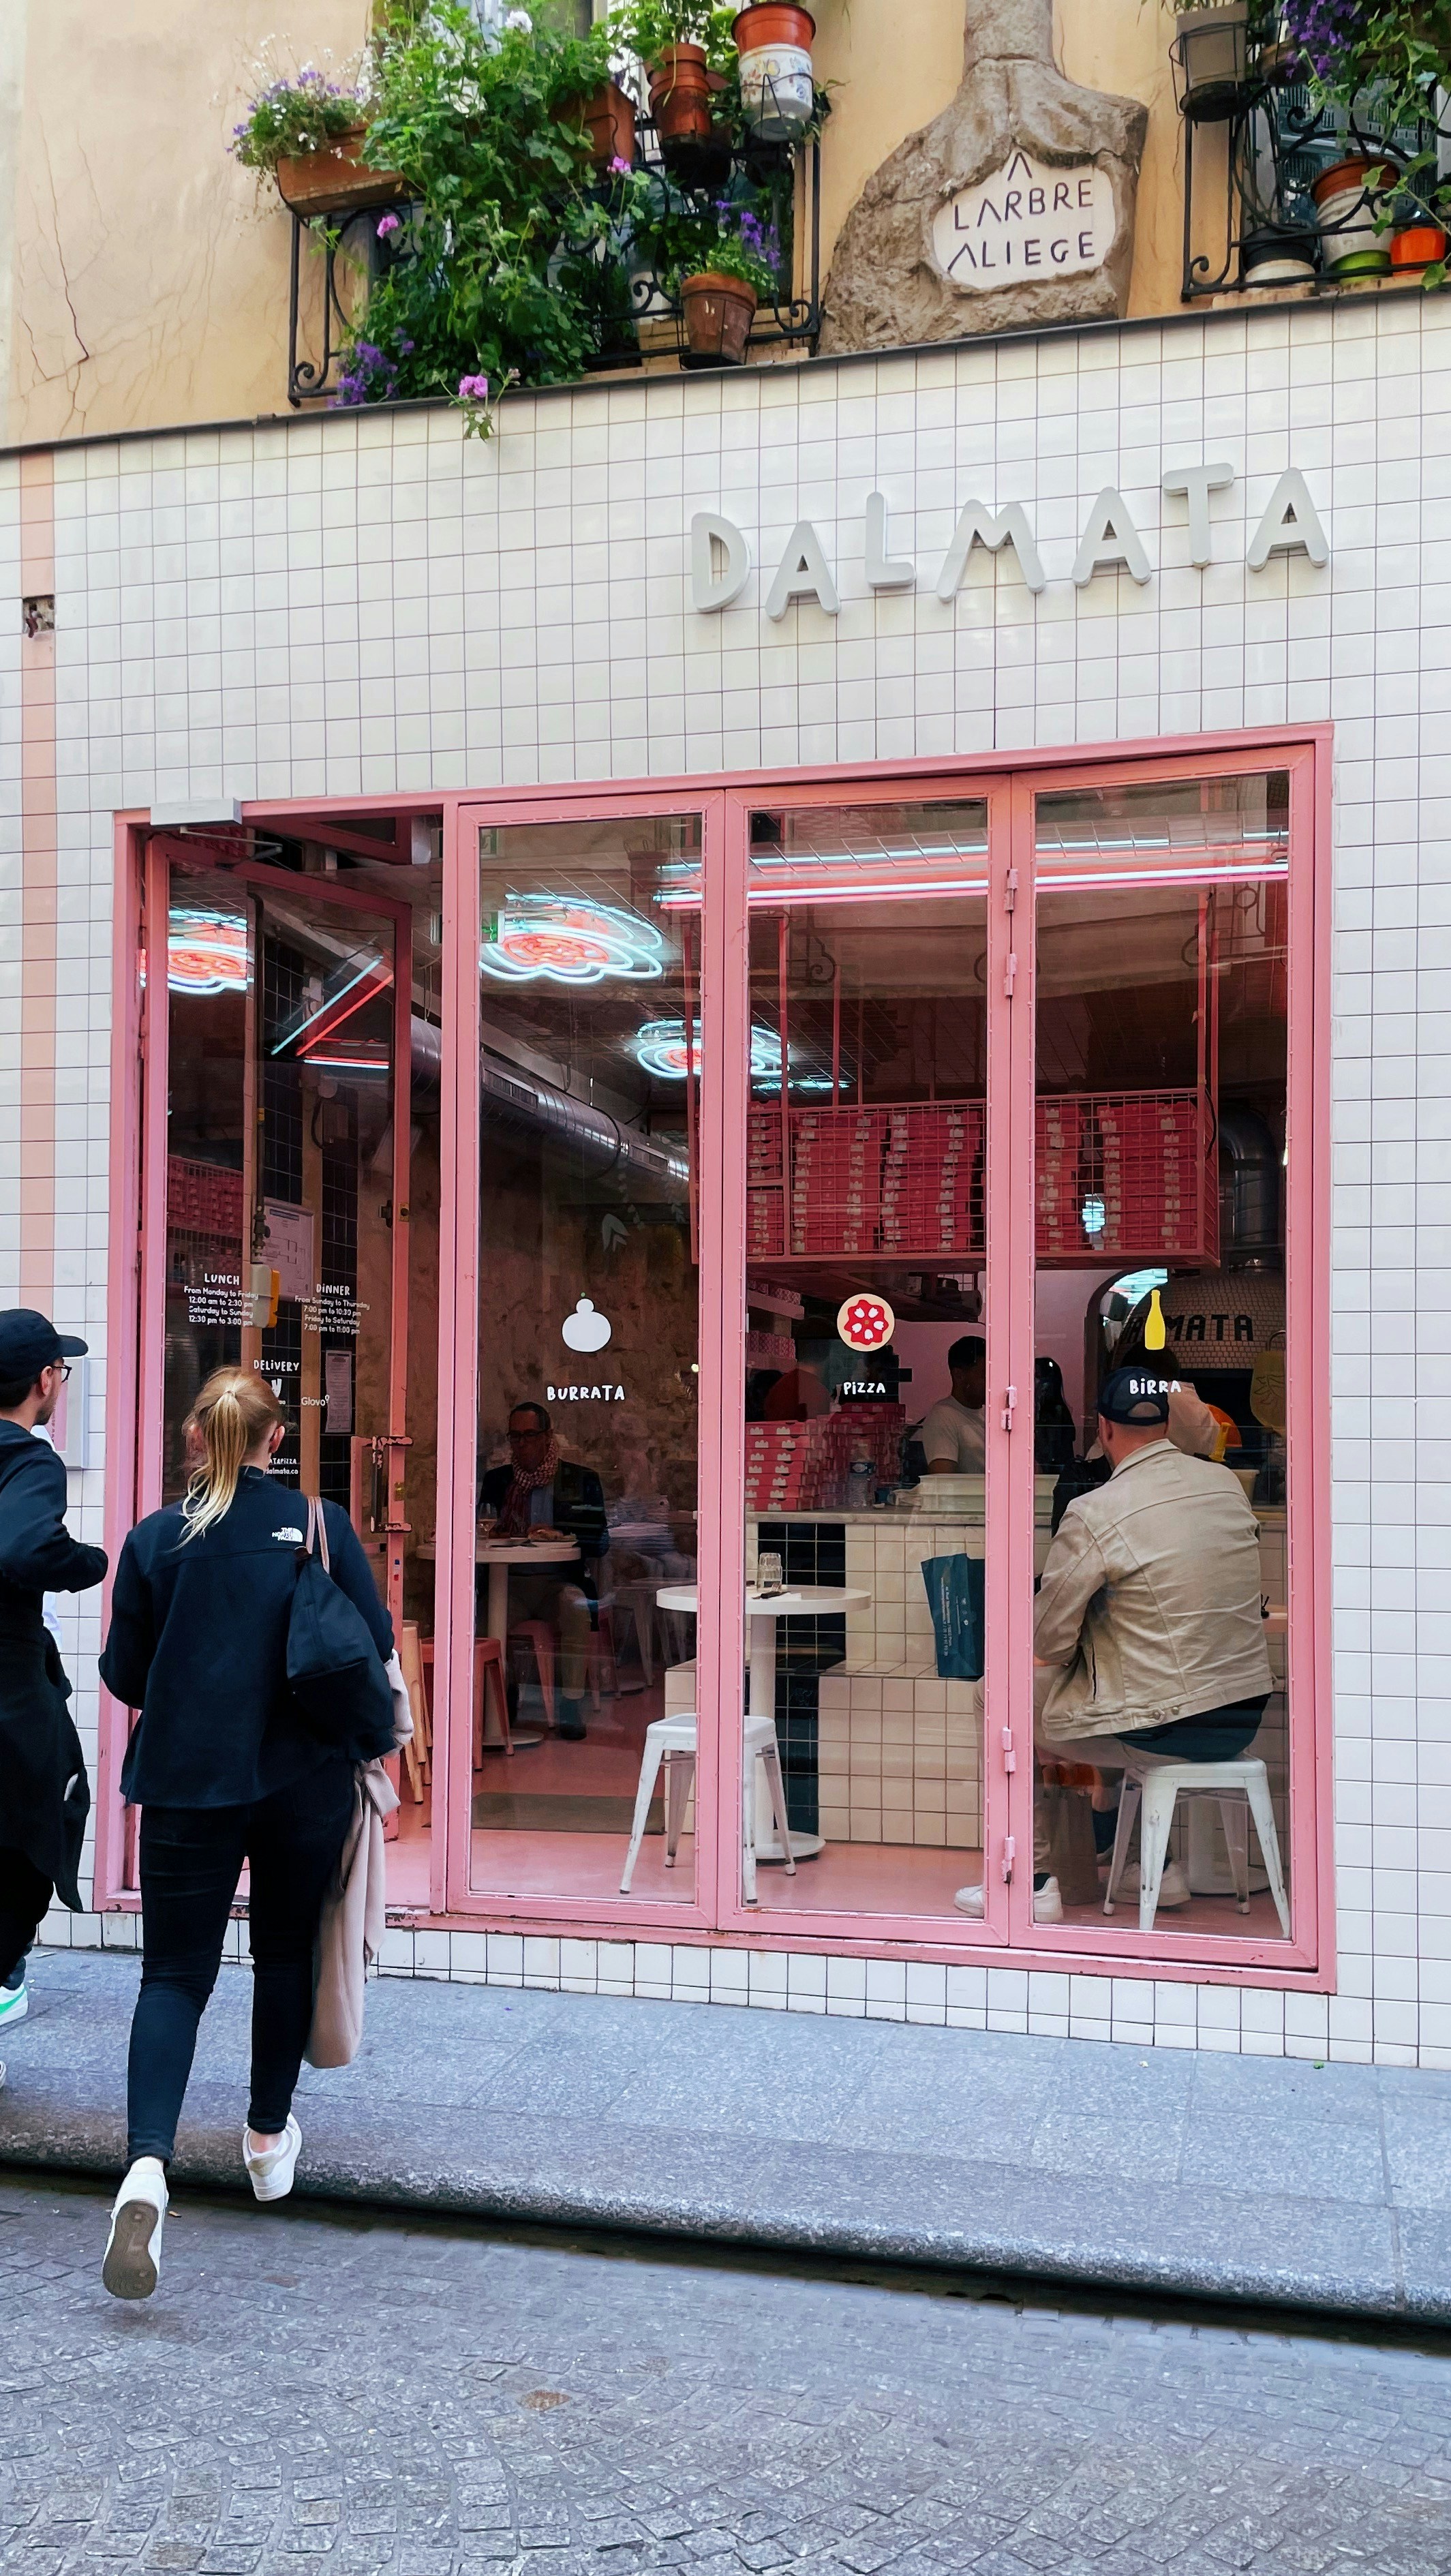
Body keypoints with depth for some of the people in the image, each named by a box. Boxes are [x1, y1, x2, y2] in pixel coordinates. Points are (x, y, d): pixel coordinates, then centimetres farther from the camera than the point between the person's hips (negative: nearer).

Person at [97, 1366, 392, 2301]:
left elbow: (124, 1676, 0)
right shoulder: (322, 1527, -6)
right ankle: (270, 2137, 32)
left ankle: (148, 2163, -18)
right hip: (305, 1780, 1)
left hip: (187, 1781, 0)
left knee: (174, 1972, 3)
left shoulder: (156, 1540, -6)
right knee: (287, 1951, 20)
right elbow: (377, 1645, -3)